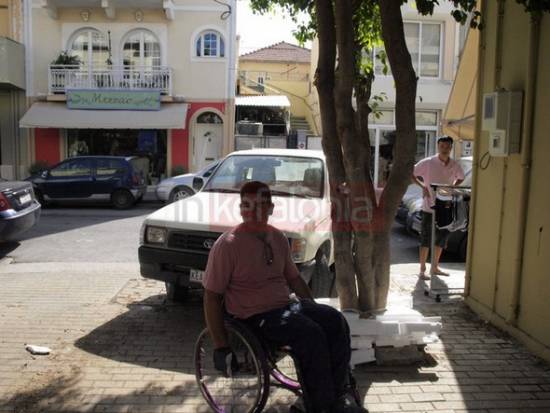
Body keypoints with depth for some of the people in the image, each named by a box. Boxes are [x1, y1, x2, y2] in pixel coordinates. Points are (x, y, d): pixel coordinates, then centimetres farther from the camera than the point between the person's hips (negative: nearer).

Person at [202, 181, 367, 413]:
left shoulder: (278, 238, 10)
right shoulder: (228, 244, -11)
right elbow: (211, 296, -11)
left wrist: (315, 310, 16)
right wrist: (220, 347, -14)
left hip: (286, 305, 7)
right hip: (255, 317, -7)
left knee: (335, 321, -14)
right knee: (311, 334, -26)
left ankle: (339, 394, -5)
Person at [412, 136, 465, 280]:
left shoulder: (455, 165, 1)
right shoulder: (428, 163, -11)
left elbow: (461, 178, 20)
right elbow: (411, 174, -4)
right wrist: (423, 186, -11)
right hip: (429, 207, -5)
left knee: (442, 238, 13)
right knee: (426, 239, 0)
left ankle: (435, 268, 28)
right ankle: (422, 270, 8)